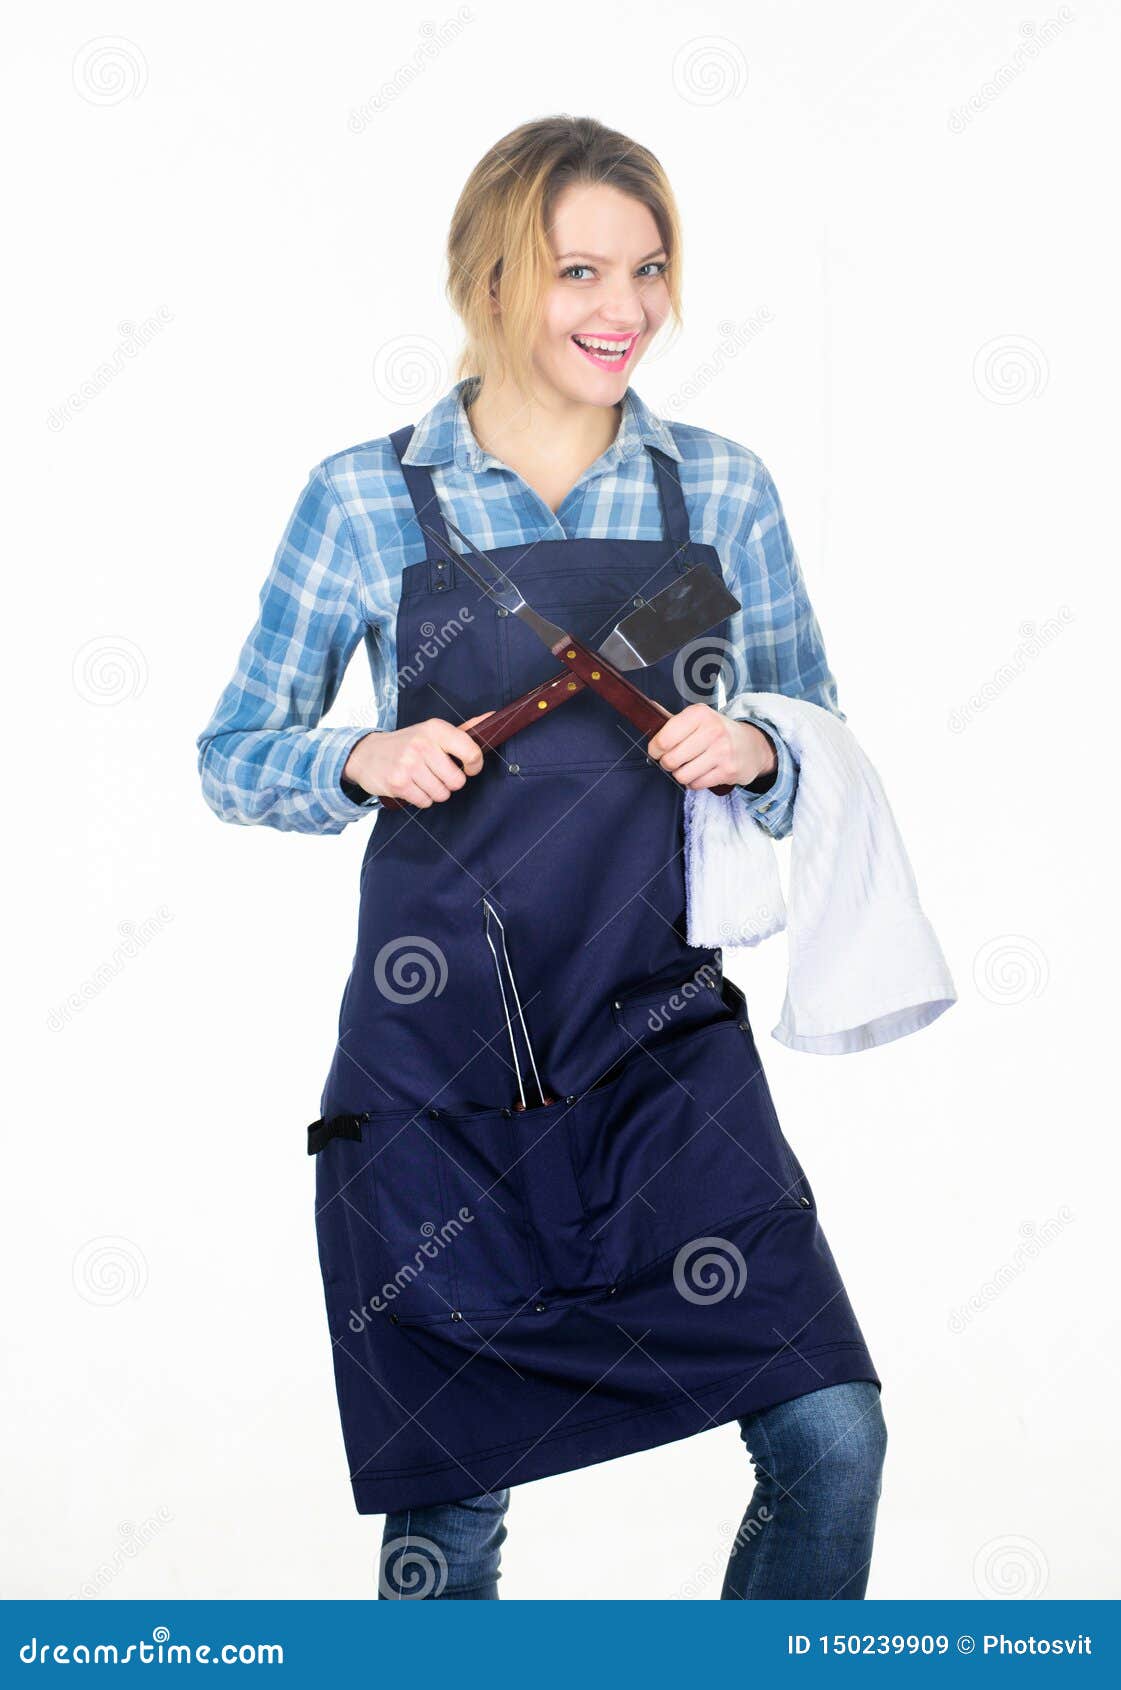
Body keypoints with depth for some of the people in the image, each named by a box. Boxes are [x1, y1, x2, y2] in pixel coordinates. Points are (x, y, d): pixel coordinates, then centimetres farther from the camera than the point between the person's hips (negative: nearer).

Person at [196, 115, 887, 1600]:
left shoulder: (723, 490, 5)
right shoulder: (363, 500, 0)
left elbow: (820, 741, 12)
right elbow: (233, 757, 6)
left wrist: (756, 755, -11)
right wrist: (364, 763, -14)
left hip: (668, 1046, 2)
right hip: (437, 1068, -1)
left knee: (831, 1439, -9)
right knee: (447, 1504, 6)